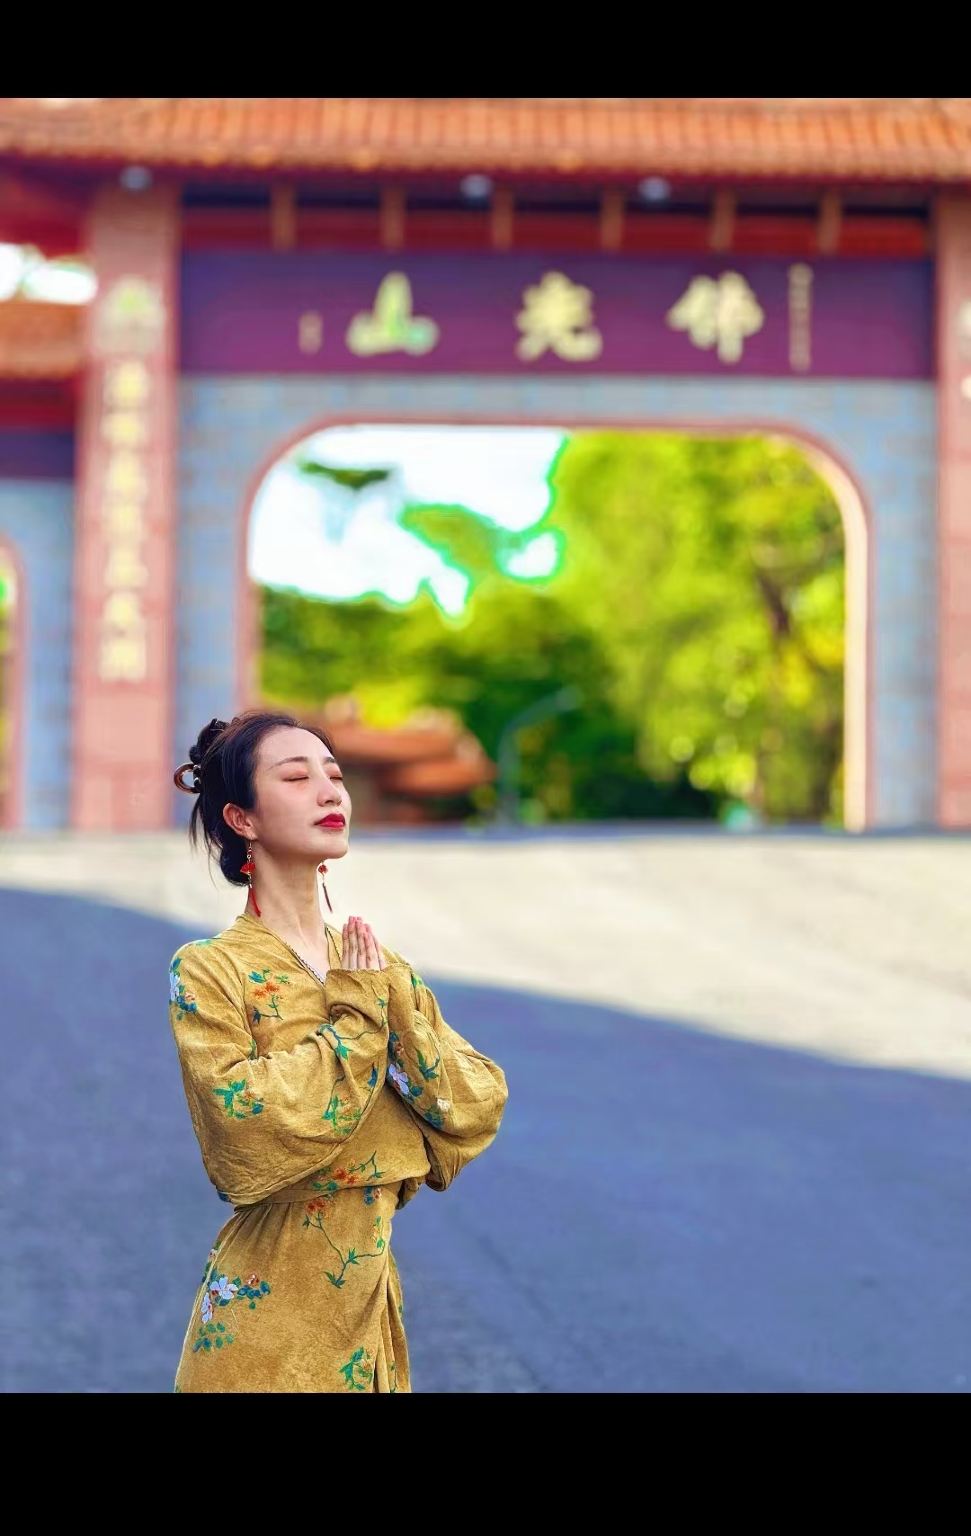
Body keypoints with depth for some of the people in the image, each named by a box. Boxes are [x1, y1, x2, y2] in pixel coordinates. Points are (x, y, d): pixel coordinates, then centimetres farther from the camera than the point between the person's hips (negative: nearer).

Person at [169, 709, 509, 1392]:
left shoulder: (378, 970, 8)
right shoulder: (210, 970, -9)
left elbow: (481, 1111, 0)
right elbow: (247, 1137, -23)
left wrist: (394, 998, -11)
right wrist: (355, 1018, -14)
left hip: (370, 1298, 5)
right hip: (266, 1311, -5)